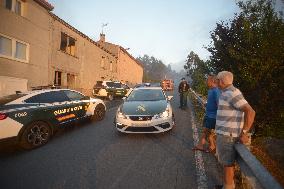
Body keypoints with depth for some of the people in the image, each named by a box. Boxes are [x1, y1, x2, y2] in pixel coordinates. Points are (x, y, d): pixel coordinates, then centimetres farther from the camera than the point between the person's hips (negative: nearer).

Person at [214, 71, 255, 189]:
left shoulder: (231, 93, -18)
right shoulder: (227, 93, 12)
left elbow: (250, 112, -23)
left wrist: (244, 133, -19)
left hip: (227, 134, -10)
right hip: (224, 133, 10)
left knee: (227, 163, 4)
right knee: (227, 162, 20)